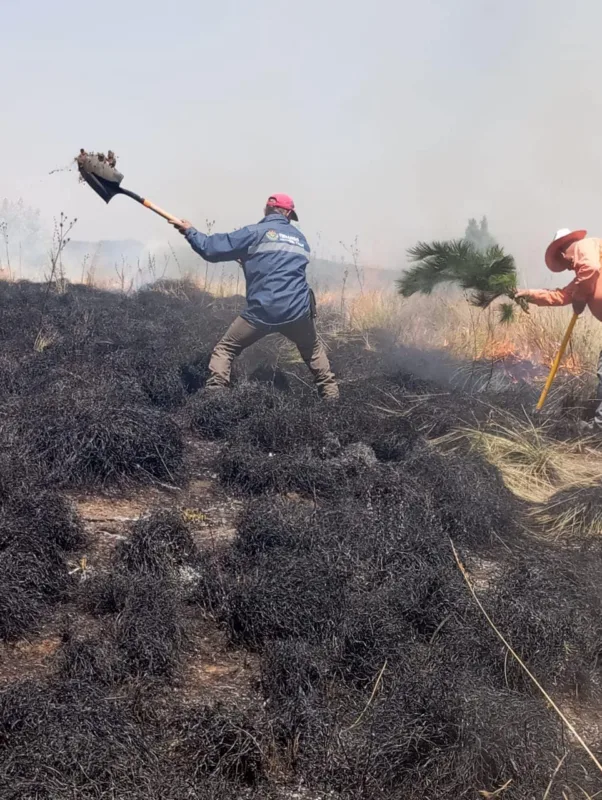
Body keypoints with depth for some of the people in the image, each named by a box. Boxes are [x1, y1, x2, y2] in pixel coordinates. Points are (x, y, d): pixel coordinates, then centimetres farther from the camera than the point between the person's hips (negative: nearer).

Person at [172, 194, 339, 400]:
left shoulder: (255, 232, 2)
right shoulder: (300, 238, 17)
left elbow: (213, 249, 0)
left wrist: (190, 232, 16)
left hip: (262, 312, -3)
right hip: (297, 312, 3)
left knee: (225, 348, 12)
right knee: (314, 350, 28)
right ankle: (331, 395, 28)